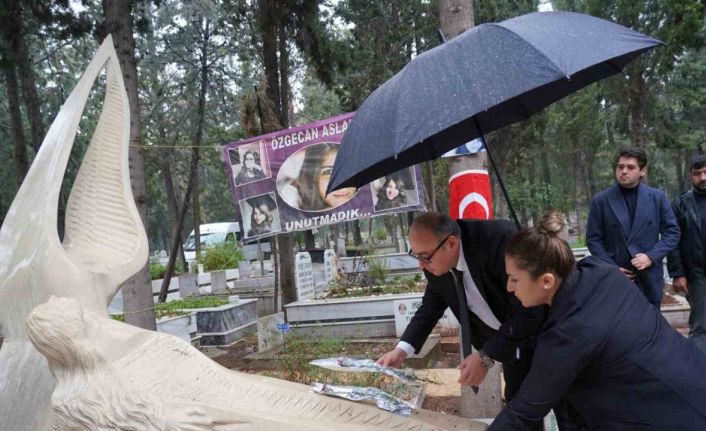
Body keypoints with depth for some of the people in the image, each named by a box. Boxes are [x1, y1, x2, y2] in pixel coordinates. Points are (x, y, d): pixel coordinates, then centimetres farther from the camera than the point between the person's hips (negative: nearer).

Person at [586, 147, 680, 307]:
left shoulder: (657, 197, 3)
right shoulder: (600, 200, -2)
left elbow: (672, 232, 5)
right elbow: (593, 239, -1)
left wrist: (651, 256, -10)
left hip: (650, 279, 2)